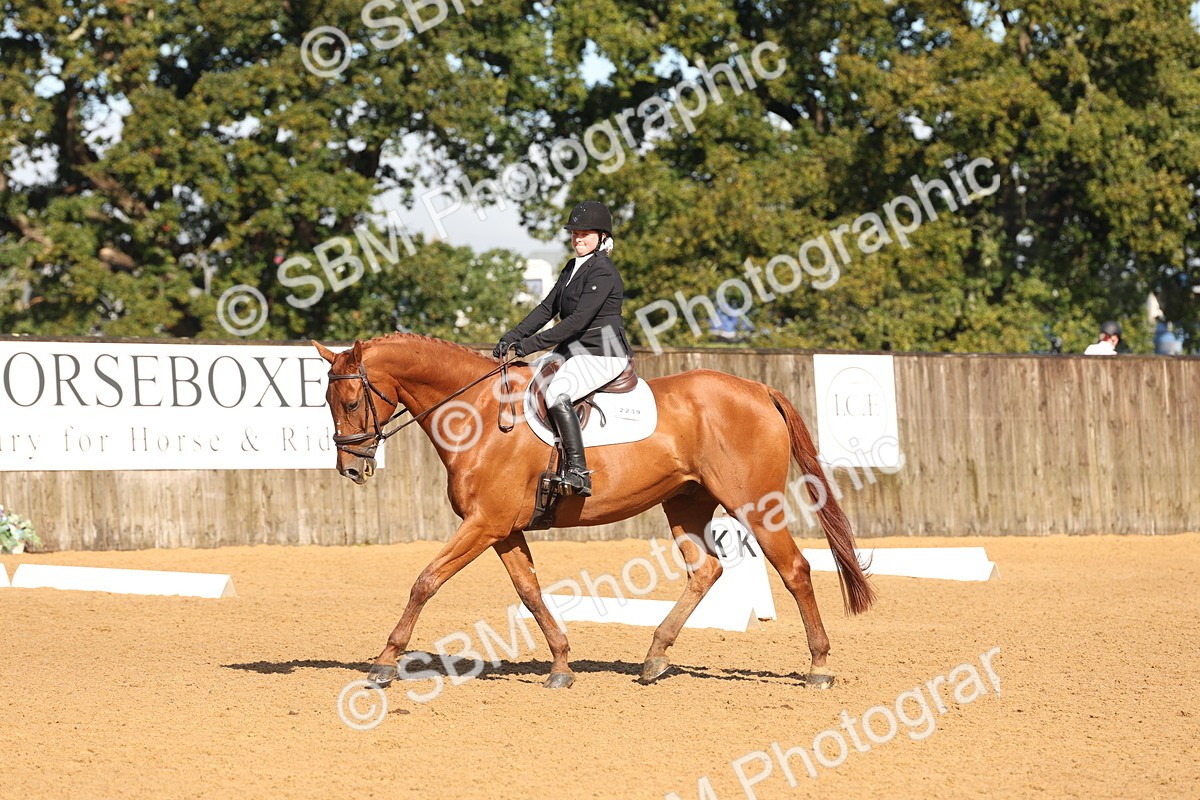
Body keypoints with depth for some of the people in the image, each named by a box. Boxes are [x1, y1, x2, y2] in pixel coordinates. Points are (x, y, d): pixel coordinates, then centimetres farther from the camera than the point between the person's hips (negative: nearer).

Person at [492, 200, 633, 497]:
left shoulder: (602, 272, -15)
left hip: (602, 354, -11)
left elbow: (579, 319, -22)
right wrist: (513, 337, 1)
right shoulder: (572, 268, 15)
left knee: (557, 393, -32)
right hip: (574, 351, 11)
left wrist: (532, 344, -23)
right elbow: (547, 308, 15)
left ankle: (578, 474, -37)